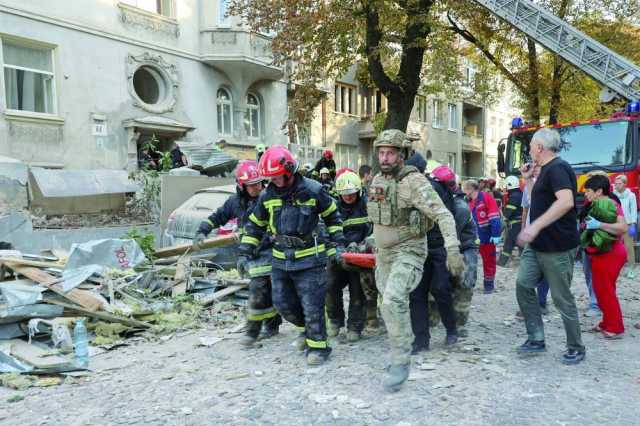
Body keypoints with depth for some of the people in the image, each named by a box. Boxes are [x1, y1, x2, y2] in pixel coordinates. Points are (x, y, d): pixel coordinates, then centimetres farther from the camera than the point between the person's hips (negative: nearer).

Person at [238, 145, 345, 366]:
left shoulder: (313, 190, -10)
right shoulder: (267, 195, 2)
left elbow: (332, 216, 5)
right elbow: (254, 225, 13)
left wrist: (338, 244, 1)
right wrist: (245, 252, 9)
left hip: (309, 259, -5)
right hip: (280, 260, 5)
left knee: (312, 306, -2)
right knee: (283, 303, 12)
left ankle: (318, 345, 17)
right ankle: (307, 328, 37)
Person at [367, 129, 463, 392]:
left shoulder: (414, 181, -16)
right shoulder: (377, 181, 7)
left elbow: (443, 215, -22)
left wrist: (453, 249, -32)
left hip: (408, 252, -7)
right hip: (383, 254, 8)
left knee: (393, 302, -24)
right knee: (392, 304, 15)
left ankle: (401, 362, -10)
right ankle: (400, 351, 34)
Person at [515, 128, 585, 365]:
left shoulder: (557, 168, -16)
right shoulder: (546, 170, 14)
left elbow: (566, 201, -32)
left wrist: (535, 226, -36)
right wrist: (529, 178, 18)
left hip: (558, 247, -9)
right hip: (537, 245, 9)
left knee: (561, 297, 1)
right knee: (523, 285, 3)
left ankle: (576, 348, 19)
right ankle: (536, 339, 12)